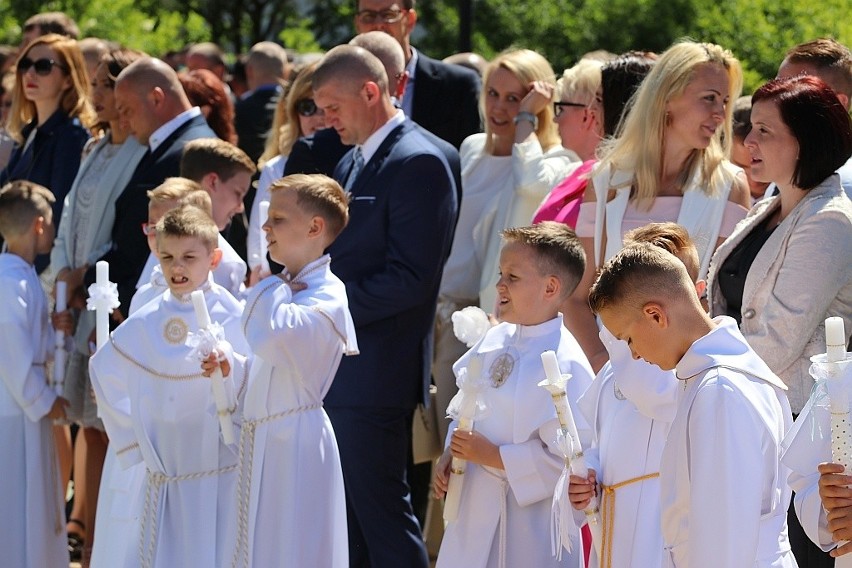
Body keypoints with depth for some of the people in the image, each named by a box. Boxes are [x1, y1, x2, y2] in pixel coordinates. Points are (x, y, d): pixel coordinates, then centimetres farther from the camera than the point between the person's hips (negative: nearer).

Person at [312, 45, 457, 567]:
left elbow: (411, 278, -19)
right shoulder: (353, 162, 17)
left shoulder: (418, 163, -13)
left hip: (375, 373, -9)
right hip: (335, 369, 9)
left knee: (382, 514, -5)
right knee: (343, 518, 13)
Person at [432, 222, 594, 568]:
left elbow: (568, 458, -23)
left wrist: (494, 456, -20)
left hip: (528, 521, -7)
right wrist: (451, 454, 1)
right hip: (475, 509, 8)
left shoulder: (565, 365, -20)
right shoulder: (496, 340, 5)